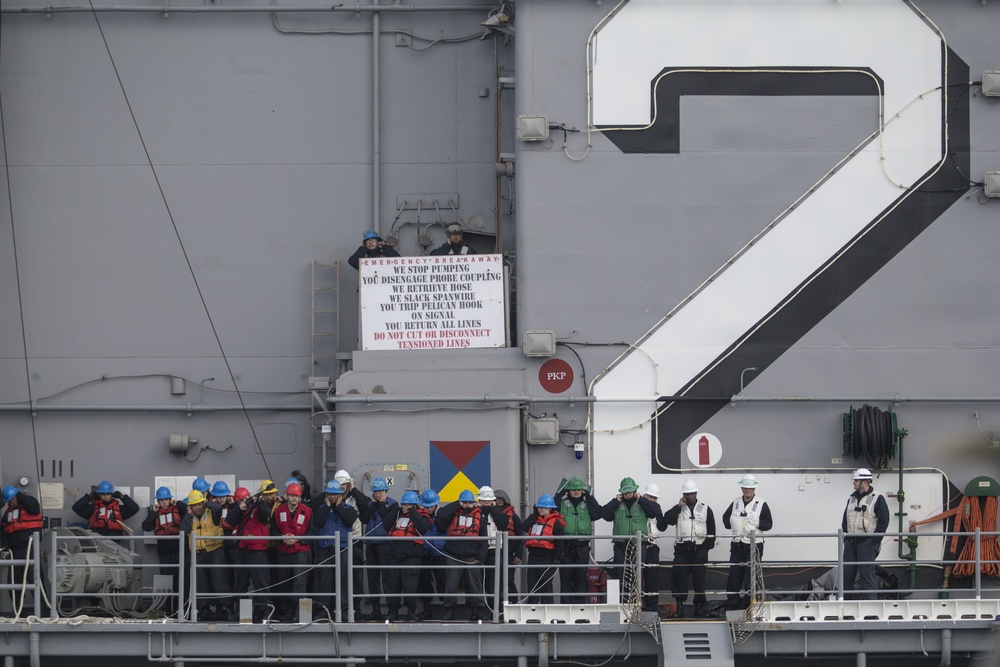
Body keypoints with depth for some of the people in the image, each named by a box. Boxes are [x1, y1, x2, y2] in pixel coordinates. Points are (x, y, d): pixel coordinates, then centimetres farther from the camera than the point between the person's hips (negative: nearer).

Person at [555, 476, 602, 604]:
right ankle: (567, 602, 4)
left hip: (582, 545, 1)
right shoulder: (562, 502, 6)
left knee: (581, 575, 2)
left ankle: (580, 602, 7)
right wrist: (561, 493, -11)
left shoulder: (587, 504, 10)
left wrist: (588, 496, -6)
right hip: (566, 545, -1)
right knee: (566, 576, -1)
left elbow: (597, 514, -7)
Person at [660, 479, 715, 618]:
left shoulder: (705, 509, 7)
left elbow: (711, 532, 6)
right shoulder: (678, 509, 10)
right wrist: (679, 506, -10)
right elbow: (667, 519, -9)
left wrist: (706, 547, -4)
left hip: (699, 549, -1)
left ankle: (699, 606, 8)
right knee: (679, 578, -4)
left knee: (699, 579, 0)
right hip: (682, 549, 1)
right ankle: (680, 607, 1)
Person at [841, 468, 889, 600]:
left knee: (867, 574, -8)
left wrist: (874, 540, -13)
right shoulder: (852, 498, 16)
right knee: (846, 573, 6)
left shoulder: (877, 499, -4)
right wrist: (845, 536, 9)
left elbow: (883, 521, -8)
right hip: (851, 542, 7)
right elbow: (845, 520, 21)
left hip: (867, 543, -7)